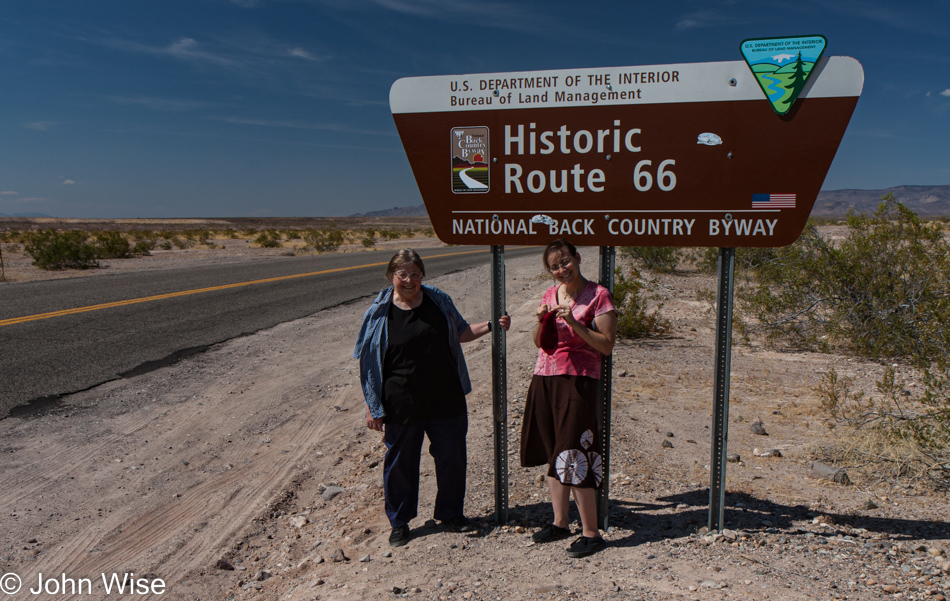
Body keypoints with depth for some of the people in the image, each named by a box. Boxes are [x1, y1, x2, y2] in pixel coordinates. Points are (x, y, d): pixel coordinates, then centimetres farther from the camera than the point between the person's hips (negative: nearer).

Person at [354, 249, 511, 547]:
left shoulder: (439, 301, 2)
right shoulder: (379, 313, -6)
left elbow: (460, 333, 16)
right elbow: (368, 364, -3)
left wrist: (491, 325, 0)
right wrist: (373, 407, -5)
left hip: (446, 400, 3)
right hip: (402, 405, -2)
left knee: (452, 456, 12)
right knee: (400, 462, 10)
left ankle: (451, 513, 35)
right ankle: (399, 521, 32)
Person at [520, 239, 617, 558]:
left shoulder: (598, 296, -6)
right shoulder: (550, 294, 12)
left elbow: (606, 345, -10)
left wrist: (574, 323, -19)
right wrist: (541, 320, -3)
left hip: (577, 380, -6)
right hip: (544, 379, 6)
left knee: (575, 456, -7)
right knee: (553, 454, 13)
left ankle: (591, 533, 6)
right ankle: (560, 522, 27)